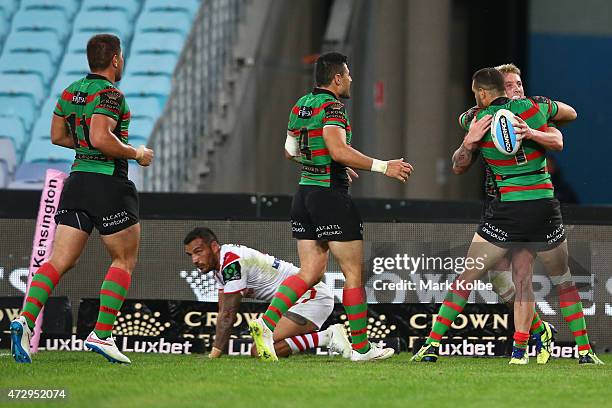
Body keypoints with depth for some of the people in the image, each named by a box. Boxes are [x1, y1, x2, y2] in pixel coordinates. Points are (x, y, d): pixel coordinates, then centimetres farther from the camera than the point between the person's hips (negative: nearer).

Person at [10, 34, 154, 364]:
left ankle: (25, 319, -18)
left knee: (60, 260, 2)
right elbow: (101, 138, -25)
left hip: (77, 180, 7)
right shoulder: (110, 94, -13)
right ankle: (101, 334, 0)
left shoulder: (71, 92, 12)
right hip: (109, 185, -7)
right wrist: (135, 153, -11)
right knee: (124, 261, 7)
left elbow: (58, 136, 19)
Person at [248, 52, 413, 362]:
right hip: (331, 195, -8)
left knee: (310, 273, 8)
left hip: (304, 194, 8)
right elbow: (339, 150, -27)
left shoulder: (300, 106, 12)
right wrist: (382, 166, -22)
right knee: (354, 272, 2)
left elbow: (290, 150, 22)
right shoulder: (331, 106, -14)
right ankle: (361, 347, 7)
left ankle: (266, 323, -9)